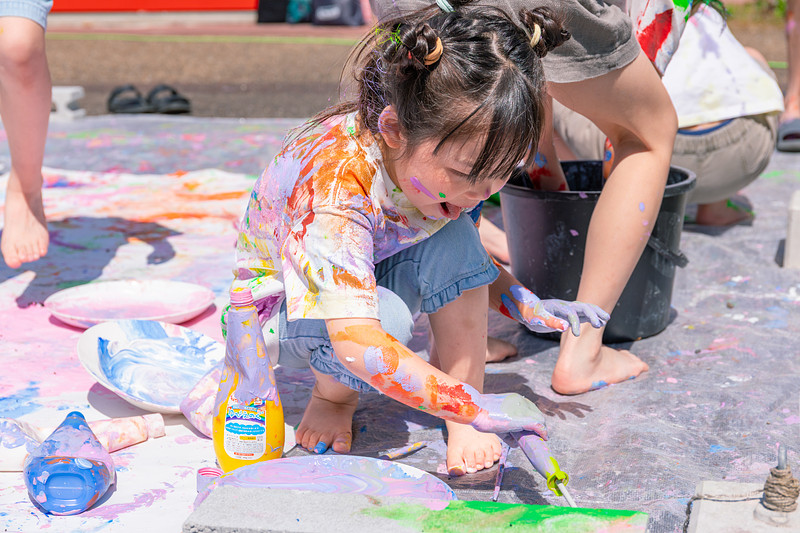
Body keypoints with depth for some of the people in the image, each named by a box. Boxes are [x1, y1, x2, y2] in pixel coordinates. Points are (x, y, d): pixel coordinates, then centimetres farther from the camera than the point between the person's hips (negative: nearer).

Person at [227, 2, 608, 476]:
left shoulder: (442, 159, -19)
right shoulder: (335, 182, -40)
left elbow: (465, 259, 3)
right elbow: (358, 342, -46)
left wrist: (528, 307, -12)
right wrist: (476, 407, -46)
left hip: (377, 274, 6)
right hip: (279, 304, -6)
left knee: (454, 238, -22)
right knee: (388, 316, -37)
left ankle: (460, 427, -13)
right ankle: (333, 396, -2)